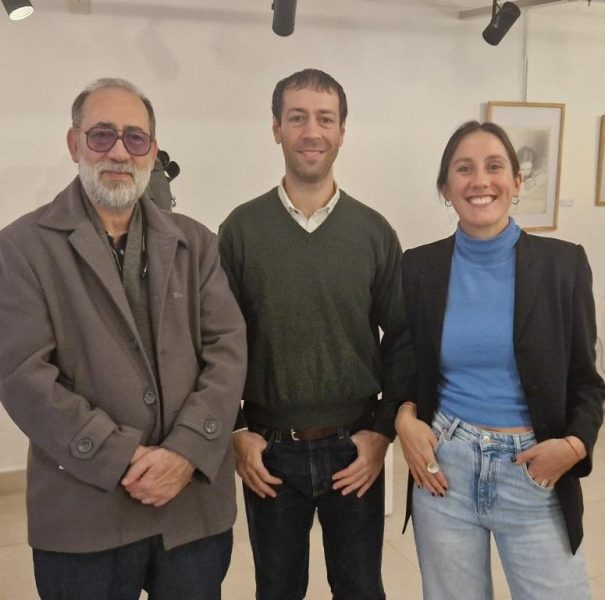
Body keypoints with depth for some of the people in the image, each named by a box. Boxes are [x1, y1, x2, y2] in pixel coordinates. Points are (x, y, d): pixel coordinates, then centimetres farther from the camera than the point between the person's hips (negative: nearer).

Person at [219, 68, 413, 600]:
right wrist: (237, 431, -5)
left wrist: (383, 430, -5)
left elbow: (401, 339, 1)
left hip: (355, 448, 1)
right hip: (269, 451, 0)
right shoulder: (241, 228, -4)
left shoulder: (374, 231, -2)